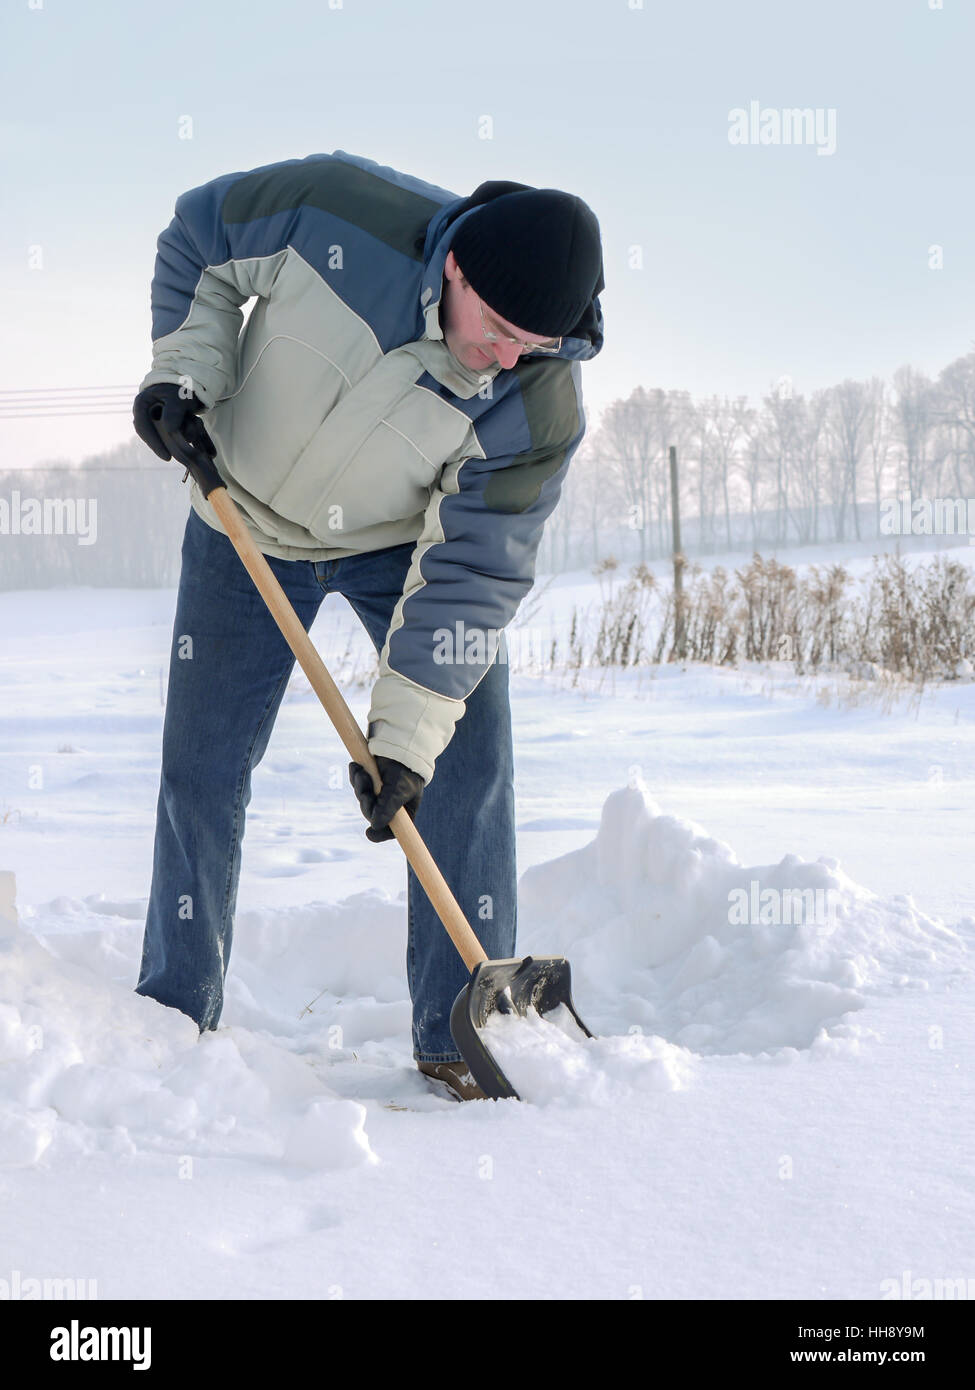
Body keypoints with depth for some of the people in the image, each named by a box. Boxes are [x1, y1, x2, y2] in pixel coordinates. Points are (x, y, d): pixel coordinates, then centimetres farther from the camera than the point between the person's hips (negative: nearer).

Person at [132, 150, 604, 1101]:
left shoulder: (543, 410, -30)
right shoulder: (336, 212, -31)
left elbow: (469, 571, -26)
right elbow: (196, 243, -11)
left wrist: (403, 732, -30)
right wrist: (185, 371, -23)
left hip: (407, 542, 0)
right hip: (249, 523, 0)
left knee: (467, 758, -12)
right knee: (201, 768, 2)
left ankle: (460, 1032, -1)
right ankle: (176, 1015, 18)